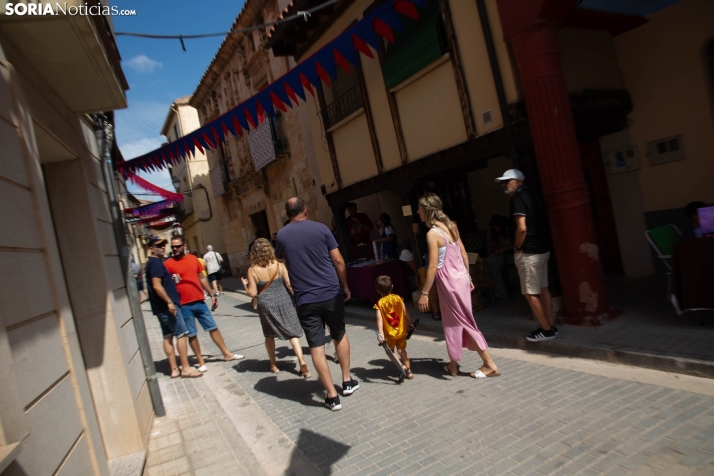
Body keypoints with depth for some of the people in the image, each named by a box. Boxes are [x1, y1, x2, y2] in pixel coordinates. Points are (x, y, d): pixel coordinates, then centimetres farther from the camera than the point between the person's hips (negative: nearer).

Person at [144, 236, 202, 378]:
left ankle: (174, 369, 14)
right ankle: (185, 368, -5)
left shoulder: (154, 262, 18)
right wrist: (169, 302, -24)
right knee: (182, 334, -8)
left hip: (162, 306, 11)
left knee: (168, 336, 10)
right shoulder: (155, 262, -14)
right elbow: (157, 286, -22)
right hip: (167, 305, -10)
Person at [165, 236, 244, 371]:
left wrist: (212, 295, 15)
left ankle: (227, 354, 21)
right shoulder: (168, 264, -5)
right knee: (192, 334, 5)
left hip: (200, 302, 4)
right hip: (184, 305, -4)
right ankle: (201, 362, 17)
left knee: (213, 328, 10)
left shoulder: (193, 259, 7)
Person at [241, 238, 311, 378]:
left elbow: (253, 293, -8)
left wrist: (245, 284, 10)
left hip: (266, 305, 0)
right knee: (292, 333, 7)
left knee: (269, 335, 19)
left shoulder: (252, 270, -7)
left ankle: (273, 365, 28)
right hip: (283, 302, 0)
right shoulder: (279, 266, -5)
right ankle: (301, 361, -6)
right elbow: (290, 285, -4)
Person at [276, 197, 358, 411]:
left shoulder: (282, 235, 2)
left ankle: (332, 396, 8)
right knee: (340, 336, 21)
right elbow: (338, 261, -3)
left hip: (305, 300, 0)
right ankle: (347, 381, 29)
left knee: (316, 347, 5)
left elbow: (279, 258, 24)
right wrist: (345, 287, 9)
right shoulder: (321, 228, -2)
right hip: (331, 293, 1)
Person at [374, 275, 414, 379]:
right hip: (401, 331, 3)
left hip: (389, 333, -3)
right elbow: (406, 313, -2)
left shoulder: (379, 303, -13)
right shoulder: (398, 298, -5)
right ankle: (408, 371, 21)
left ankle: (401, 366, -6)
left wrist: (380, 333, -24)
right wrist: (410, 324, 11)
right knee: (402, 349, 19)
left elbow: (379, 319, -21)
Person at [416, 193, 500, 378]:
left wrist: (424, 293, -13)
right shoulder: (451, 226, 6)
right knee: (454, 322, 18)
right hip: (461, 278, 8)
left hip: (449, 282, -8)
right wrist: (468, 277, 20)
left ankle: (490, 365, 15)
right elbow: (464, 254, 10)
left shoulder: (432, 234, -18)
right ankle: (453, 365, 30)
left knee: (465, 323, 5)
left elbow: (433, 267, -19)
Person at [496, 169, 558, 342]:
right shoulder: (530, 194, 15)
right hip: (542, 248, 10)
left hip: (528, 251, -10)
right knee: (543, 288, 14)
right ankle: (550, 326, 21)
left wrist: (517, 247, -10)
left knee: (530, 292, -1)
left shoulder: (518, 198, -14)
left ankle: (546, 329, 5)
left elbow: (522, 228, -23)